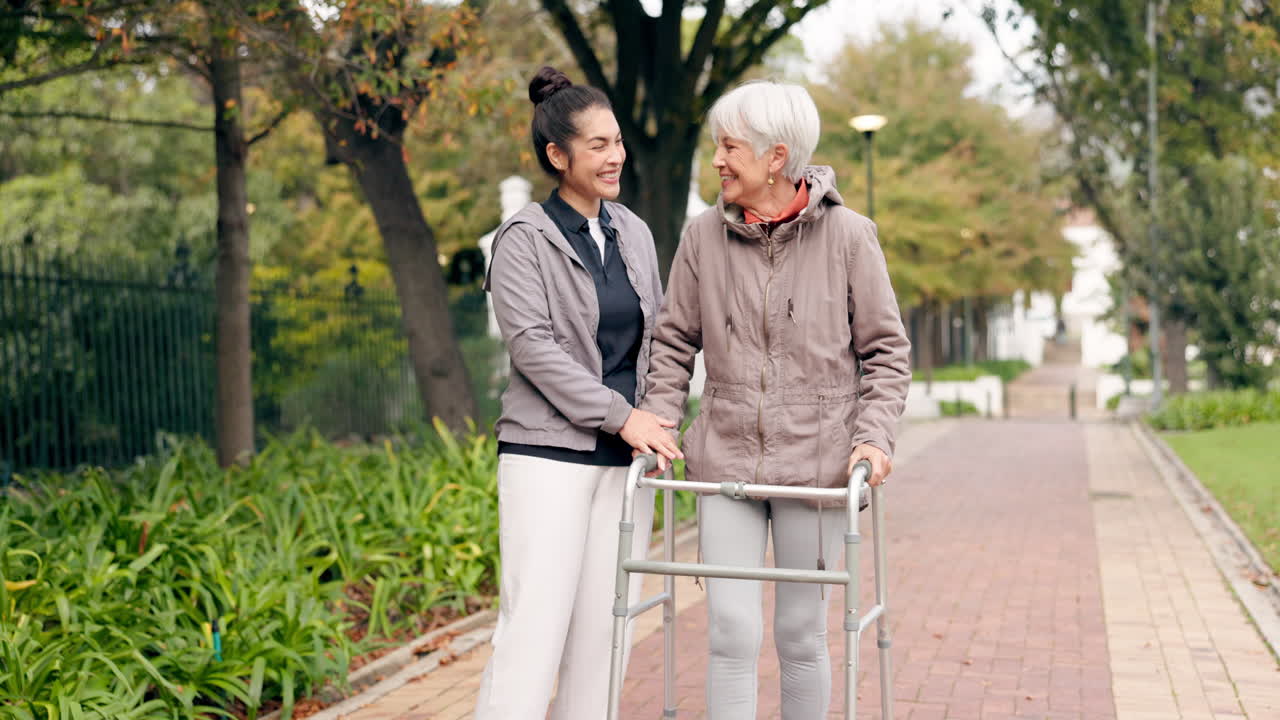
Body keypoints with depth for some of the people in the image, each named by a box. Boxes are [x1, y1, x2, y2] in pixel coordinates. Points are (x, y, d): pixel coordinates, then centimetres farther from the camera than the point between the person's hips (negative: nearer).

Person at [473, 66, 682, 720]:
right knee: (535, 623, -9)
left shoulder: (634, 232, 12)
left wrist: (658, 418, 6)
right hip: (550, 452, -5)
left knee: (605, 627, 6)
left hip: (625, 457, 6)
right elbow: (532, 344, -13)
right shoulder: (525, 239, -4)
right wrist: (621, 416, -15)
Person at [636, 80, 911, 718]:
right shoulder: (703, 236, 3)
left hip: (816, 459, -1)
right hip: (726, 457, 2)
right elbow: (673, 342, 11)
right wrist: (655, 422, -1)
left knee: (801, 634, 9)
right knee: (731, 631, -2)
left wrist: (874, 435, -10)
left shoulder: (847, 236, -2)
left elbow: (886, 350, 2)